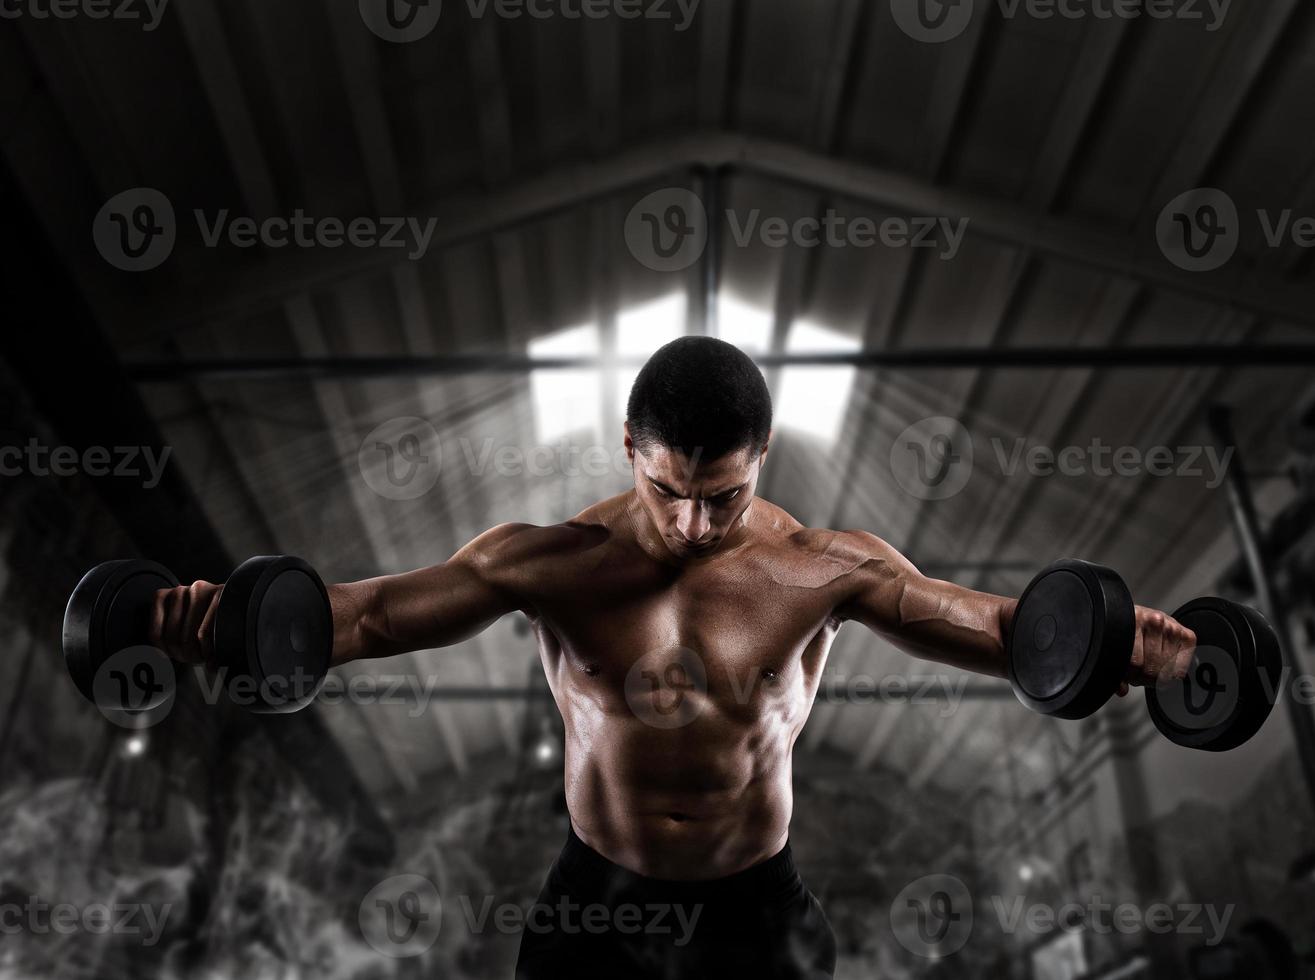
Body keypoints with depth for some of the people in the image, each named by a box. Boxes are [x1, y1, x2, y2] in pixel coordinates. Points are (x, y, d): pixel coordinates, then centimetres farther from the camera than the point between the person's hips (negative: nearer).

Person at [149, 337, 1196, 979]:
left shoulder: (824, 567, -15)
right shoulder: (553, 563, -16)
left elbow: (992, 623, -12)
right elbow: (373, 610, -16)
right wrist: (228, 619, -32)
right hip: (597, 893, 1)